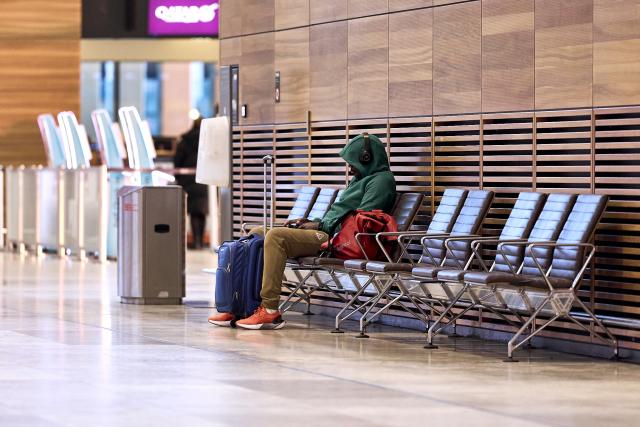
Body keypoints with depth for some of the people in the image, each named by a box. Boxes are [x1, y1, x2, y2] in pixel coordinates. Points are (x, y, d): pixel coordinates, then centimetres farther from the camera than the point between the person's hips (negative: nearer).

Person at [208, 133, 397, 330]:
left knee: (276, 236, -28)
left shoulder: (382, 180, -4)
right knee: (257, 235, 2)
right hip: (327, 232, 11)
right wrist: (314, 223, 13)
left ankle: (270, 311, -31)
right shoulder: (361, 179, 28)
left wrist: (320, 225, -11)